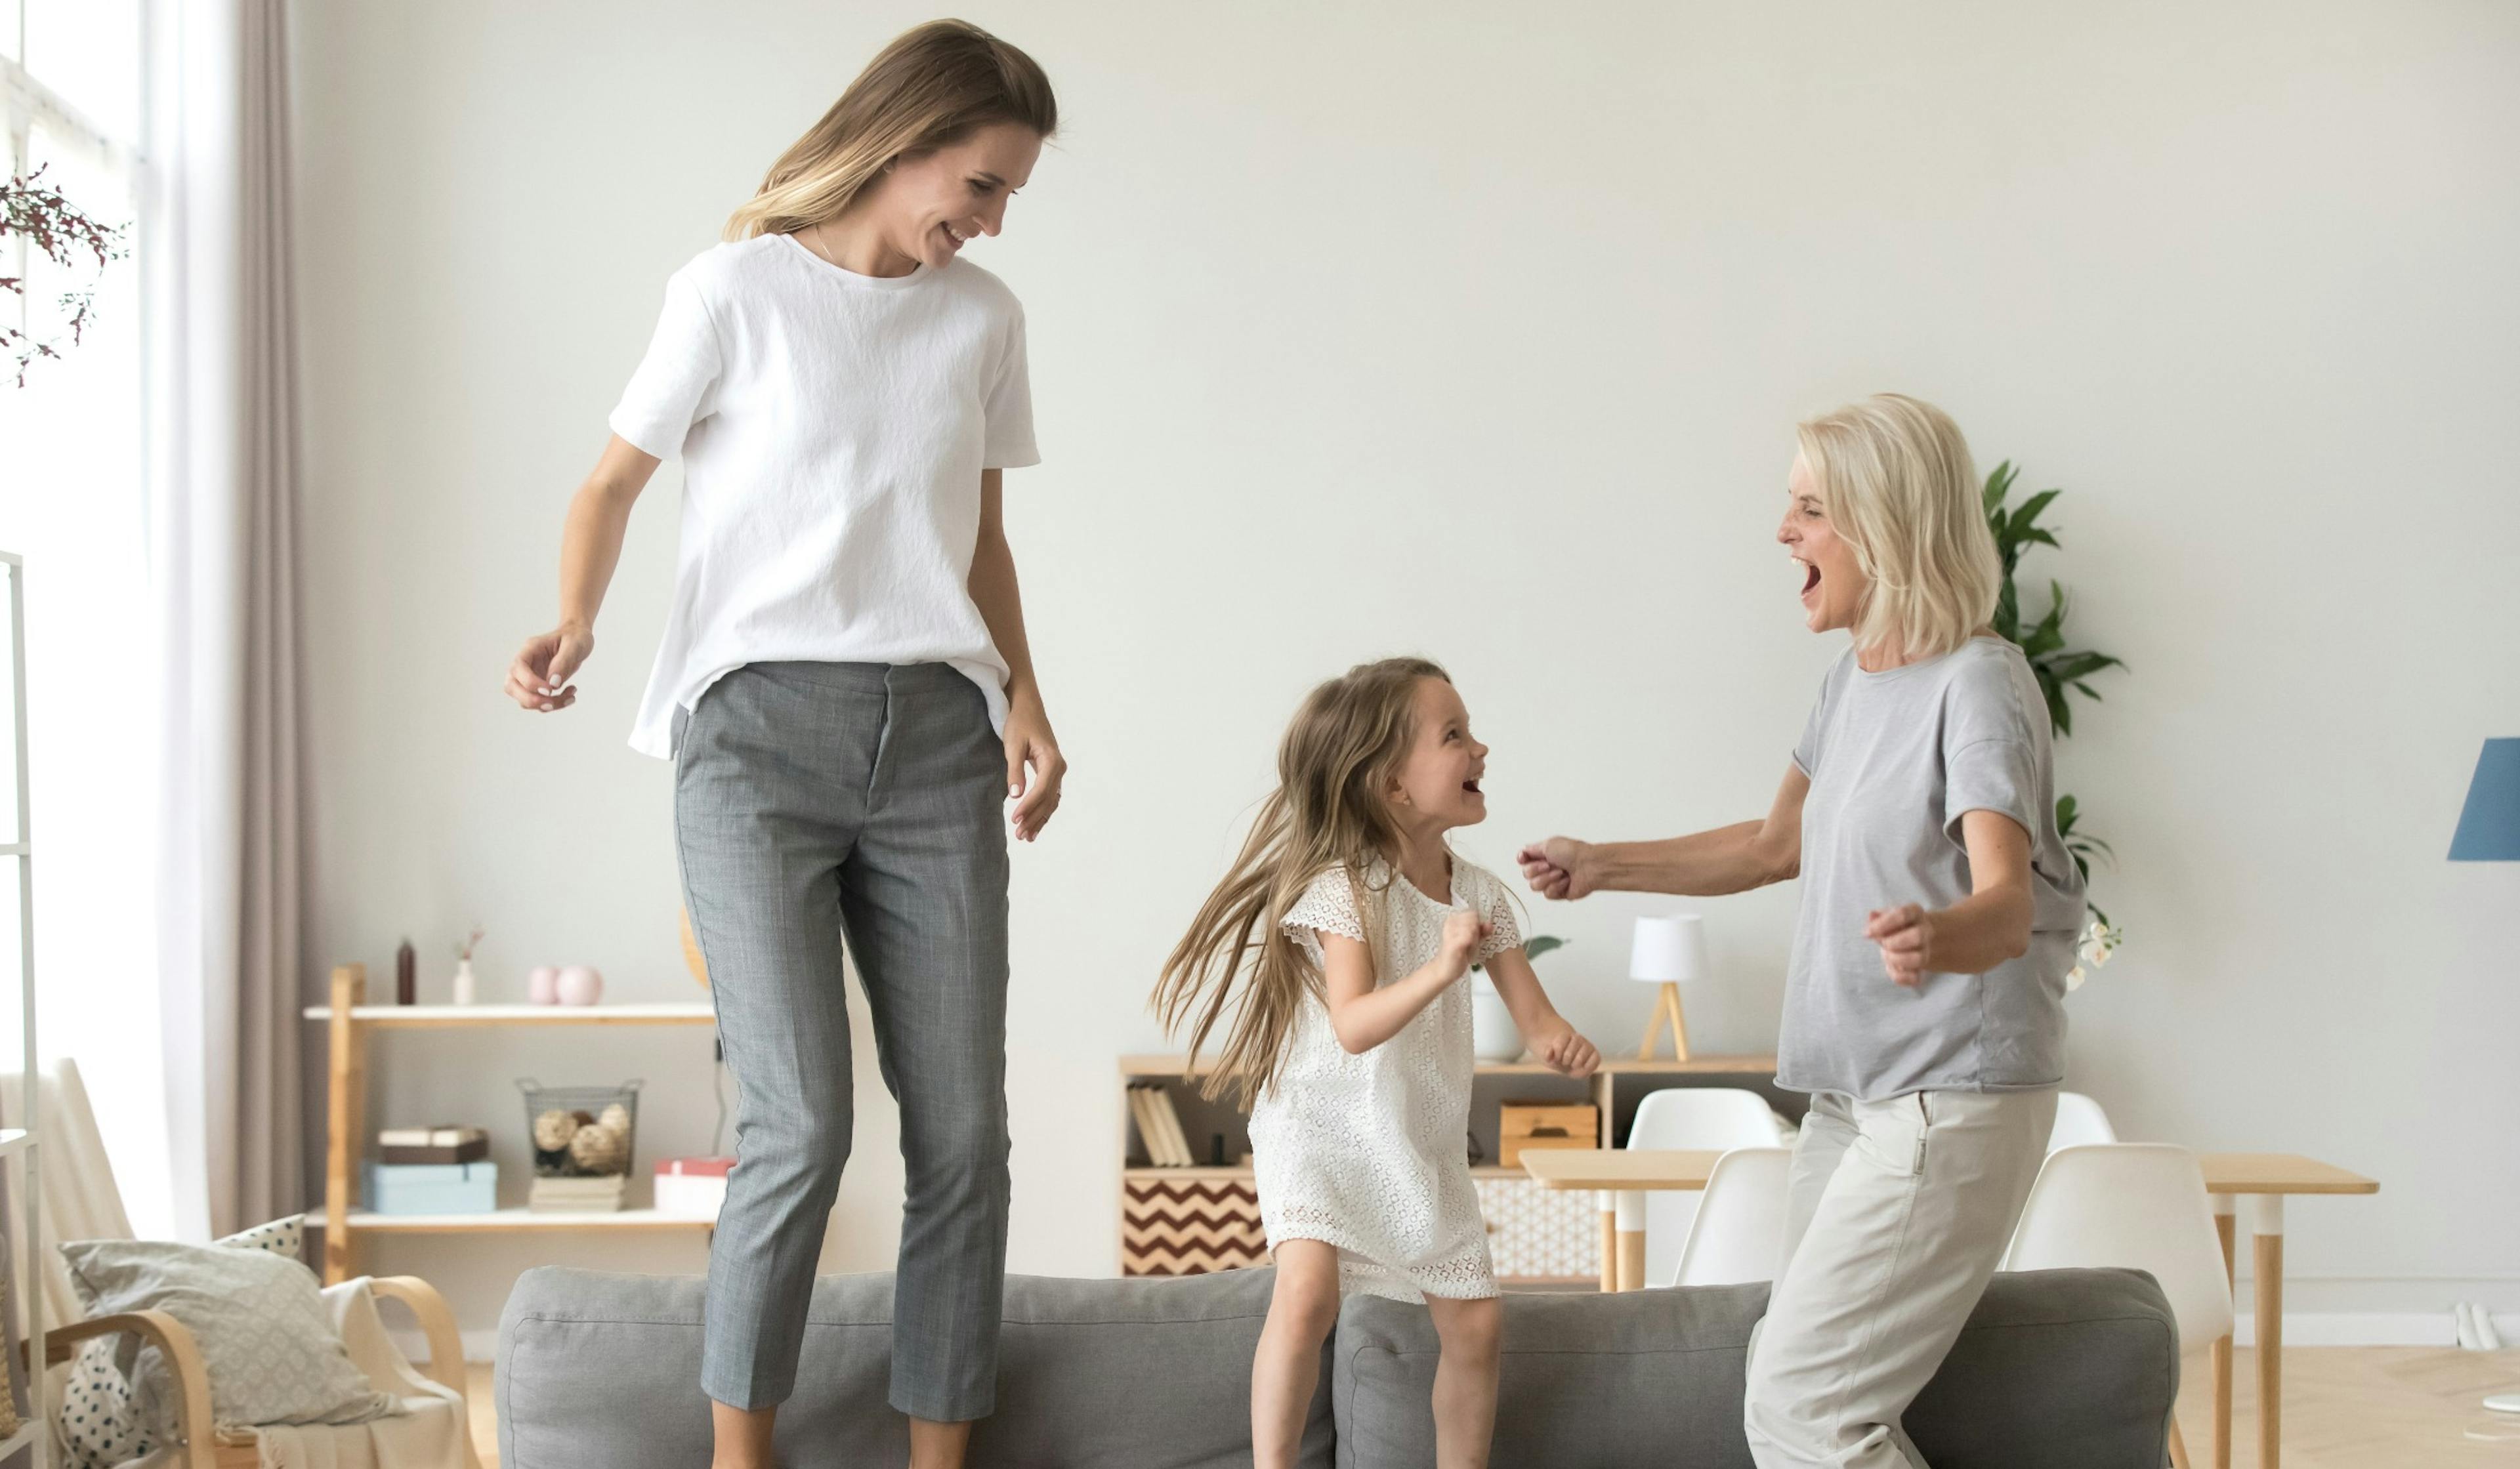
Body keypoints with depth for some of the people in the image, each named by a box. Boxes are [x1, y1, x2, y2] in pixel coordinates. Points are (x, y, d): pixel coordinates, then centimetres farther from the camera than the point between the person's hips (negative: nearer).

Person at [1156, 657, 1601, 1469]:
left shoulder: (1480, 894, 1)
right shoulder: (1344, 887, -17)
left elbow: (1532, 1013, 2)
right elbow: (1354, 1026, -27)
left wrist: (1560, 1041, -21)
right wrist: (1442, 967, -40)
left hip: (1427, 1143, 6)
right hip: (1323, 1128, -6)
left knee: (1473, 1320, 5)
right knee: (1307, 1291, -26)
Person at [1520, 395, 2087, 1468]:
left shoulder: (1977, 685, -16)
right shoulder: (1854, 681, 12)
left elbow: (2007, 904, -29)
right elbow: (1777, 845, 26)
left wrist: (1934, 937, -51)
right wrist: (1604, 867, 22)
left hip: (1952, 1100, -9)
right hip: (1851, 1095, 9)